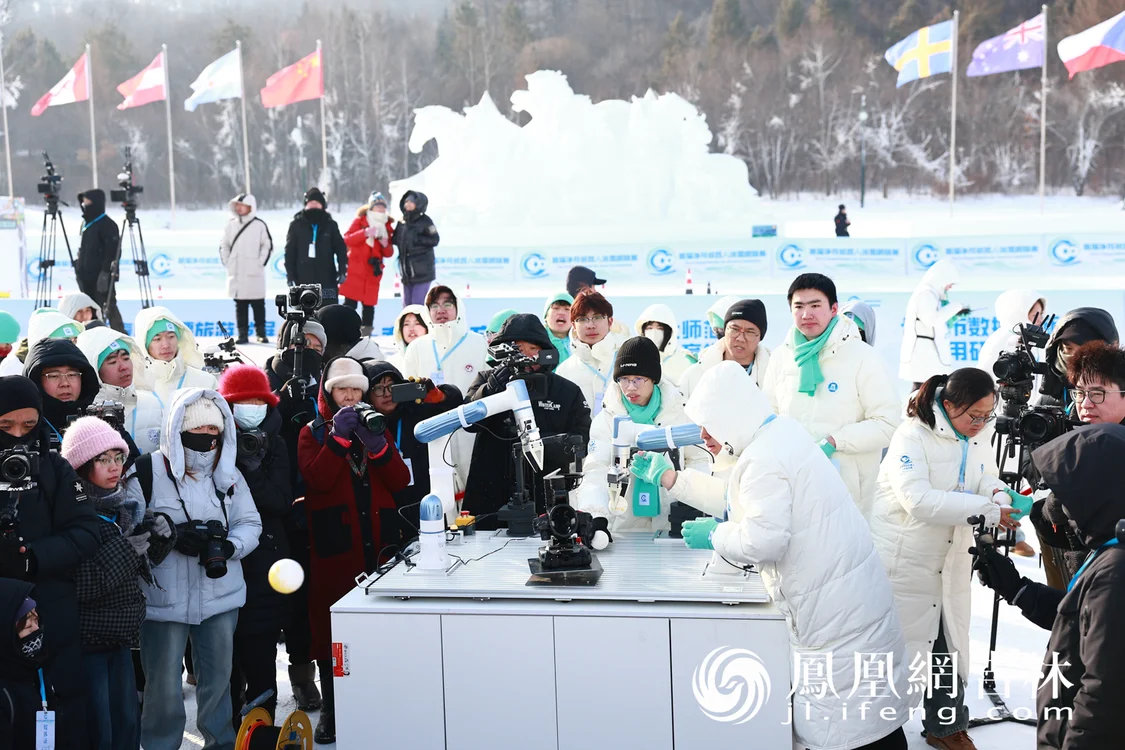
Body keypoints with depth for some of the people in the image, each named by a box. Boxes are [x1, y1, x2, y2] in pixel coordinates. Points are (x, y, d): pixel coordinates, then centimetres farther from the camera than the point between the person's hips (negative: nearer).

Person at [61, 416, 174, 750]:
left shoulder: (124, 507, 7)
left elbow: (142, 566, 16)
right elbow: (74, 584, -23)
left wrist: (161, 537, -2)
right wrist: (121, 551, -25)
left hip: (120, 635, 7)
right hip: (87, 636, -7)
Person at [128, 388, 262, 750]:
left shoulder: (228, 474, 6)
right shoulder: (146, 473, -9)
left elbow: (250, 523, 7)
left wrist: (229, 545, -13)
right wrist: (171, 537, -21)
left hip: (221, 595, 4)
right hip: (164, 597, -4)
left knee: (218, 678, 16)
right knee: (164, 686, 3)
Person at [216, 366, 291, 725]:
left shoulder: (273, 445, 11)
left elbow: (283, 501, -2)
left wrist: (251, 469, -12)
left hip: (266, 563, 2)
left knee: (261, 656, 1)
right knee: (229, 656, 0)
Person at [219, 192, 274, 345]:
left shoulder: (259, 225, -3)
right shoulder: (231, 225, 7)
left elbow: (267, 245, 0)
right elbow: (223, 246, 14)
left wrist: (260, 263, -6)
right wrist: (227, 263, 4)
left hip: (254, 273, -3)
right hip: (236, 273, 3)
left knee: (258, 304, 3)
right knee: (240, 304, 6)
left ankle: (260, 332, 11)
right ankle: (243, 334, 10)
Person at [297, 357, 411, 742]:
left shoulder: (377, 427, 17)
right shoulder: (313, 433, 7)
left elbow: (400, 481, 4)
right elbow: (316, 479, -12)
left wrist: (378, 445, -11)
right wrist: (339, 436, -18)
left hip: (378, 543, 3)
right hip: (335, 547, -3)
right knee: (331, 624, -3)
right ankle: (331, 708, 6)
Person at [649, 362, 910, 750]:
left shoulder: (763, 459, -19)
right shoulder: (782, 432, 12)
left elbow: (763, 539, -25)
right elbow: (734, 496, 24)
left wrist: (714, 535, -8)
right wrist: (667, 478, 26)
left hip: (836, 612, -10)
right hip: (853, 599, 10)